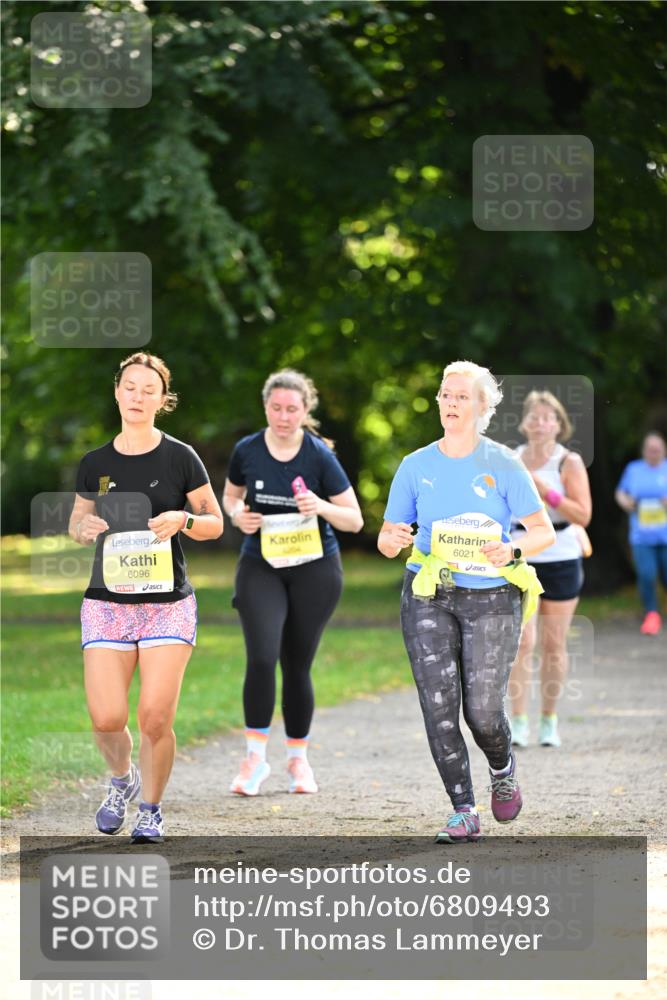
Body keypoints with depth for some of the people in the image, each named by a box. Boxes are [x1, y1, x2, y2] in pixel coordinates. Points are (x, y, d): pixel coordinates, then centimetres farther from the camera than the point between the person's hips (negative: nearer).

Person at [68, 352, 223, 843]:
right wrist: (87, 527, -5)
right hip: (107, 601, 2)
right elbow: (77, 522, 18)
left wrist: (183, 520, -16)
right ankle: (122, 779, 24)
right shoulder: (95, 463, 6)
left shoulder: (180, 458, -1)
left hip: (168, 604, -2)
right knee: (107, 718, -9)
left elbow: (215, 524, 5)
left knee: (156, 718, -9)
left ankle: (151, 810, 14)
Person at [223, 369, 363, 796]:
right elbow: (231, 495, 16)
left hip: (315, 570, -1)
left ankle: (298, 758, 25)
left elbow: (355, 520, -6)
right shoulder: (247, 451, -4)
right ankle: (255, 757, -7)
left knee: (297, 666, 7)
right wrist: (238, 514, -7)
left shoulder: (319, 456, -10)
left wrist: (322, 507, -25)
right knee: (261, 658, -17)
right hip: (260, 568, 1)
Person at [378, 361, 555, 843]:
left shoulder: (503, 465, -1)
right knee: (439, 707, -7)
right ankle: (464, 812, 2)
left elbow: (544, 531, -1)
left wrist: (513, 550, -21)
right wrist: (394, 539, -15)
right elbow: (387, 540, 9)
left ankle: (503, 770, 28)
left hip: (491, 599, -2)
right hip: (429, 598, 2)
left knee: (483, 710, -6)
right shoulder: (416, 466, 5)